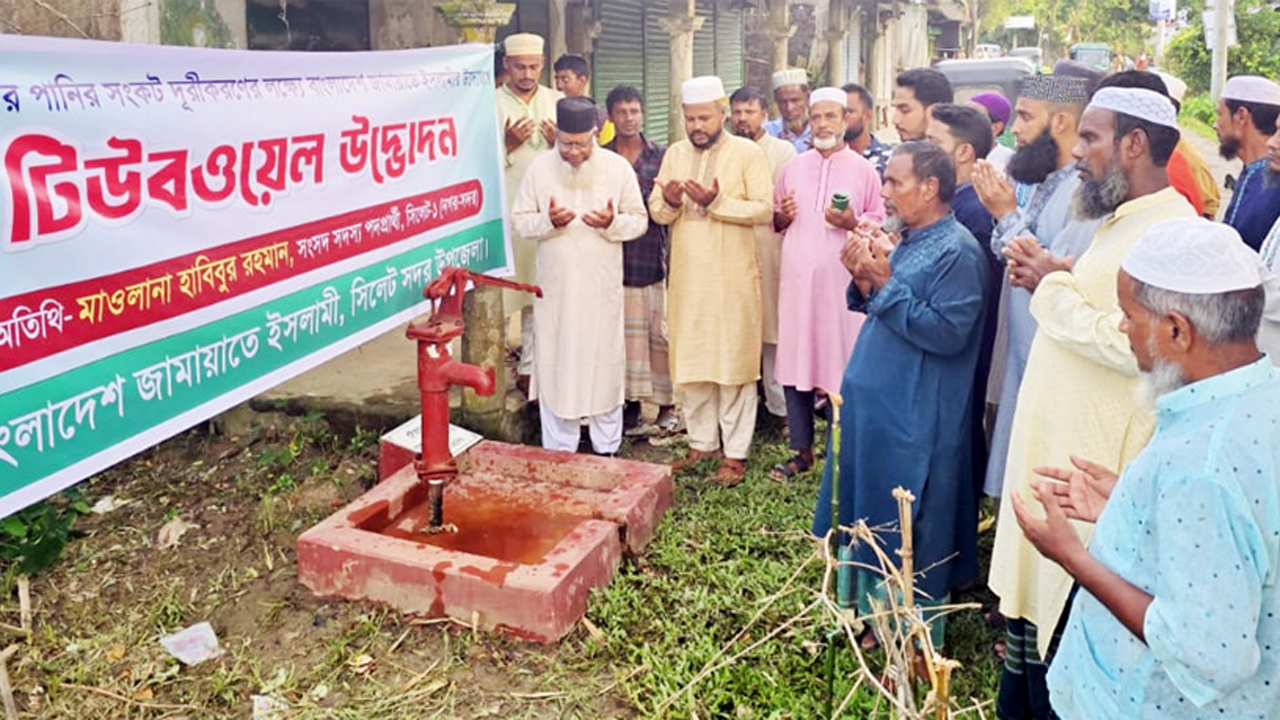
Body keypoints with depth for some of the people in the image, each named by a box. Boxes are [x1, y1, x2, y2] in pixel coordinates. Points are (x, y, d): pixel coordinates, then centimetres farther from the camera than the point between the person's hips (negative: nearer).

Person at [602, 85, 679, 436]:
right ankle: (631, 400, 15)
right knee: (623, 331, 3)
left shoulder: (660, 154, 7)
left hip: (654, 255, 0)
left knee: (660, 329, -1)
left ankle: (667, 403, 10)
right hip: (615, 256, 0)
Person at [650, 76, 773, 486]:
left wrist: (716, 203, -22)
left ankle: (736, 453, 10)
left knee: (733, 361, 0)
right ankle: (702, 442, 22)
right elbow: (656, 211, 8)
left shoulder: (748, 153, -2)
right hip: (687, 275, 4)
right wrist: (670, 202, -14)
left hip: (733, 275, -4)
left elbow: (763, 208, -11)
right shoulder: (675, 154, 11)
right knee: (689, 361, 8)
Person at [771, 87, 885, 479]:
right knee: (795, 362, 4)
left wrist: (852, 223, -15)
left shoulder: (863, 169, 3)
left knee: (842, 363, 0)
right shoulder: (793, 167, 13)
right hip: (797, 277, 3)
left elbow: (881, 223, 3)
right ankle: (802, 450, 16)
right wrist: (782, 215, -3)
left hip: (842, 279, -3)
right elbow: (775, 221, 19)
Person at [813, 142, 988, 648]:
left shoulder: (956, 251, -16)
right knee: (872, 521, 19)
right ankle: (874, 617, 35)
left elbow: (947, 332, -24)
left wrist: (884, 283, -20)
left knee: (914, 536, 4)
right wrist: (864, 280, -2)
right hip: (877, 406, 9)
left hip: (917, 421, -9)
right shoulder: (907, 241, 12)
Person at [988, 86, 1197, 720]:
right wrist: (1054, 281, 2)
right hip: (1054, 447, 10)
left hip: (1092, 464, -10)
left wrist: (1057, 289, -17)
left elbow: (1136, 345, -29)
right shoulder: (1122, 221, 14)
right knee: (1030, 595, 21)